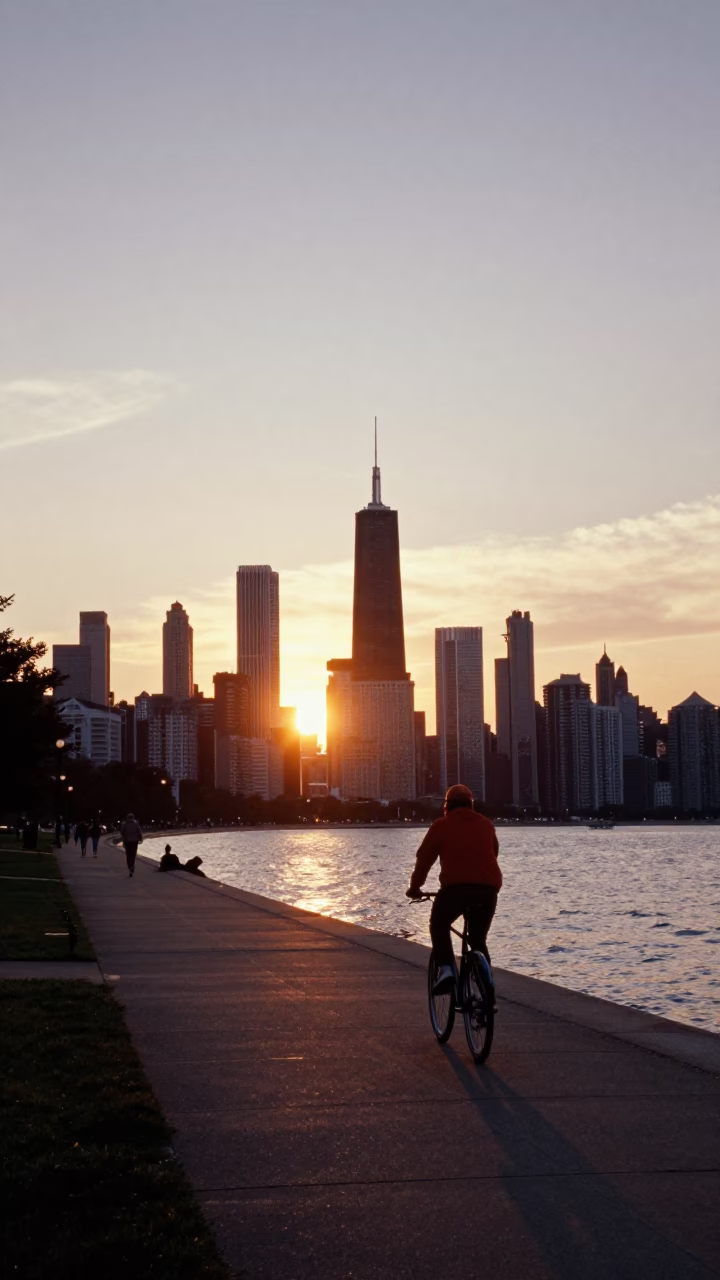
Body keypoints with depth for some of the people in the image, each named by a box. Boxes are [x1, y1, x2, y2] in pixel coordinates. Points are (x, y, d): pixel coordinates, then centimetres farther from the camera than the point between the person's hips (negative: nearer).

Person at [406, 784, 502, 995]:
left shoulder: (442, 825, 12)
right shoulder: (486, 825, 23)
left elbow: (424, 858, 14)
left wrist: (414, 887, 26)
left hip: (457, 886, -4)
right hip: (489, 887, 4)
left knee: (439, 925, 17)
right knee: (478, 939, 18)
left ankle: (446, 969, -6)